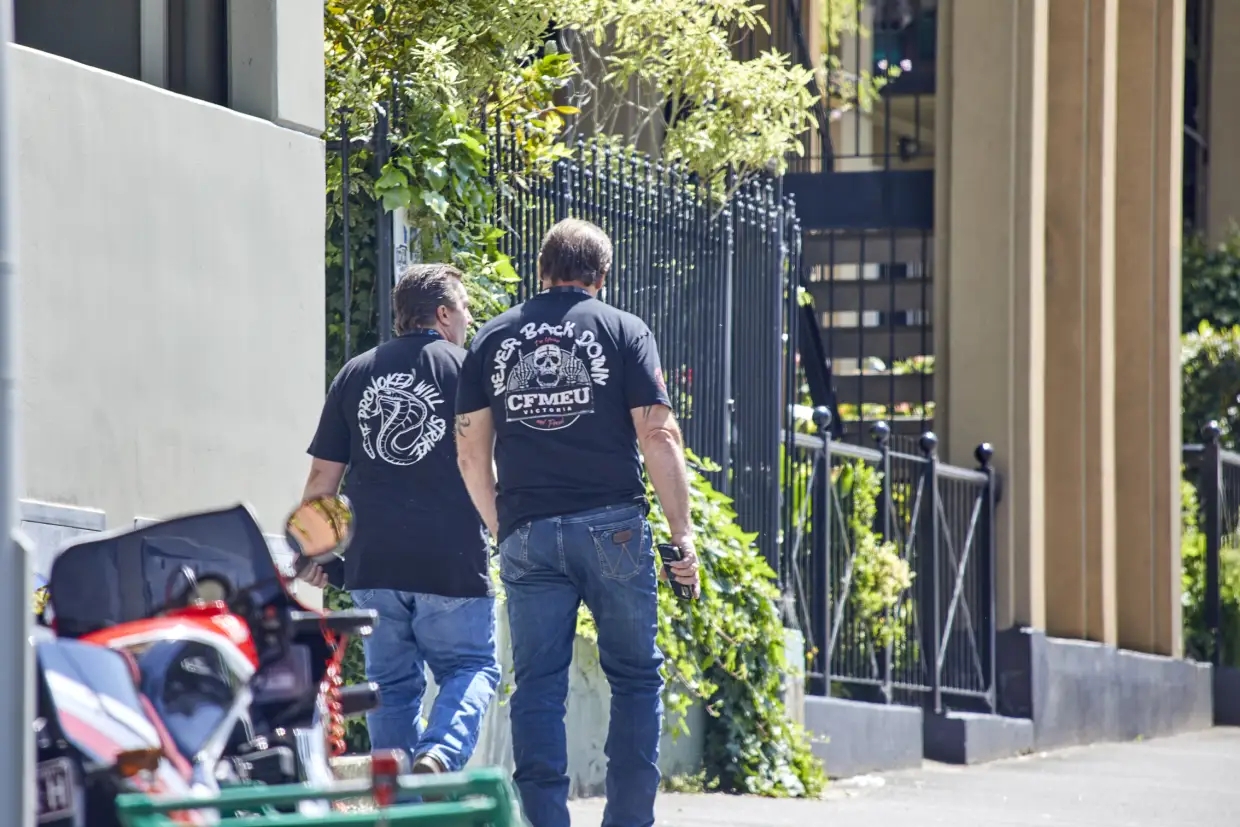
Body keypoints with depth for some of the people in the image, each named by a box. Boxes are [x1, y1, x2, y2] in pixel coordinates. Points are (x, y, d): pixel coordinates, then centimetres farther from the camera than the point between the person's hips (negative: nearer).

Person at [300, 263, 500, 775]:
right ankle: (440, 754, -21)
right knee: (471, 668, 5)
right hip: (451, 560, -4)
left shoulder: (355, 375, 11)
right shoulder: (465, 369, -1)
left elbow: (323, 475, 11)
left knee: (392, 683, 12)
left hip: (372, 561, 4)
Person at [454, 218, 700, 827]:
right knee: (636, 677, 8)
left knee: (538, 686, 3)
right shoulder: (623, 331, 2)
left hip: (527, 532, 2)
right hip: (612, 525, -2)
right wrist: (683, 535, -1)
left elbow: (471, 451, 11)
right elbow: (658, 437, -5)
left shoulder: (492, 339, 11)